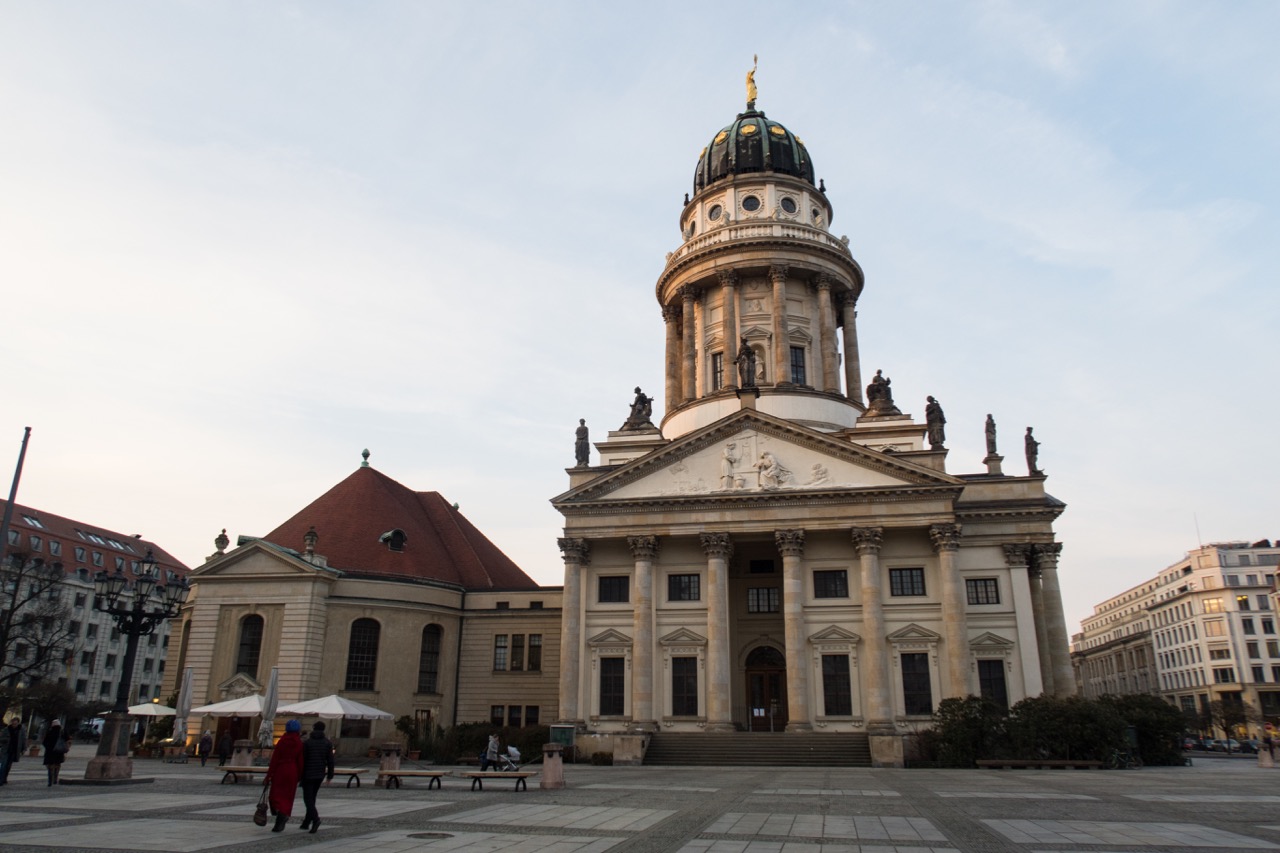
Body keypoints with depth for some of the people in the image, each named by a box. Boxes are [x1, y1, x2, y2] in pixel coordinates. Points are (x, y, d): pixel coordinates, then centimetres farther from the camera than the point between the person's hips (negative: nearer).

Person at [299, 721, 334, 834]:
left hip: (308, 774, -4)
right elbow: (330, 760, -1)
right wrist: (330, 776, 5)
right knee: (312, 798, 17)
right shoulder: (328, 743, 1)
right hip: (320, 775, 4)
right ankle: (306, 823, 21)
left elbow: (302, 760, -7)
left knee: (308, 799, -3)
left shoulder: (306, 742, -7)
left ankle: (315, 818, -24)